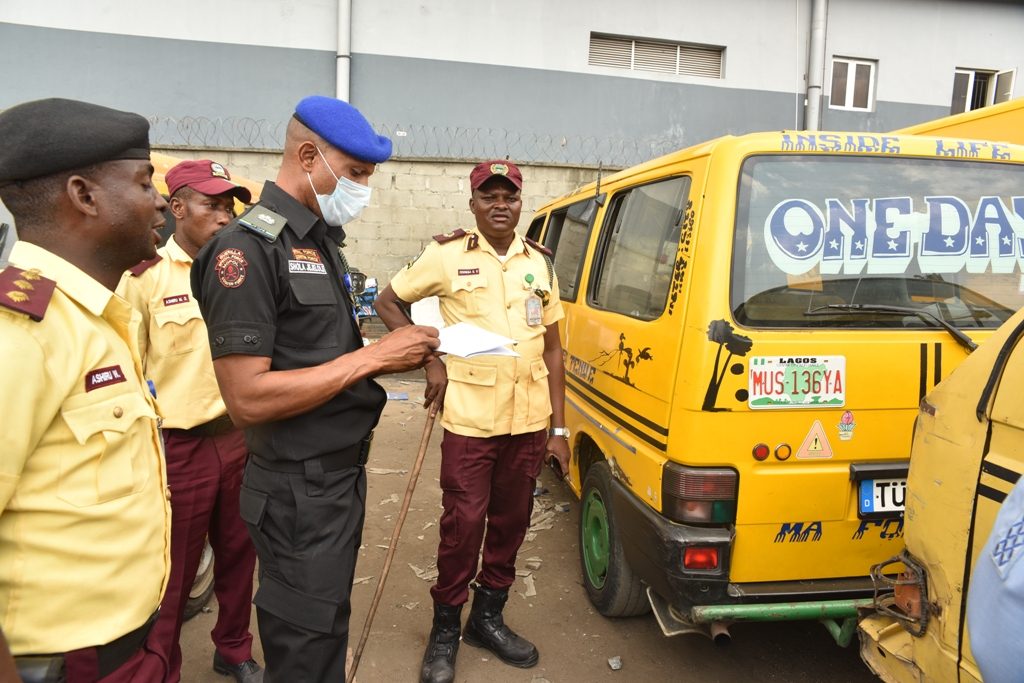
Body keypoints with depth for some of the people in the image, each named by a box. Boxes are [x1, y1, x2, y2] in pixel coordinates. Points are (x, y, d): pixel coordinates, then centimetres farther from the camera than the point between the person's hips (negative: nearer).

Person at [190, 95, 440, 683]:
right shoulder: (248, 248, -19)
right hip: (300, 491, -8)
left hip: (344, 474, 8)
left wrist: (400, 355, 0)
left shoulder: (322, 242, 9)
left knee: (328, 629, 23)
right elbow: (247, 399, -25)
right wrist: (372, 357, -22)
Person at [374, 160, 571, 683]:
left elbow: (552, 349, 11)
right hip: (470, 419, -4)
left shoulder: (539, 263, 9)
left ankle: (488, 617, 33)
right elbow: (387, 302, 6)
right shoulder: (447, 255, -2)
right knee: (462, 526, 1)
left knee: (510, 523, 13)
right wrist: (430, 361, -5)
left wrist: (559, 428, 8)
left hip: (529, 422, 4)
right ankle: (445, 630, 23)